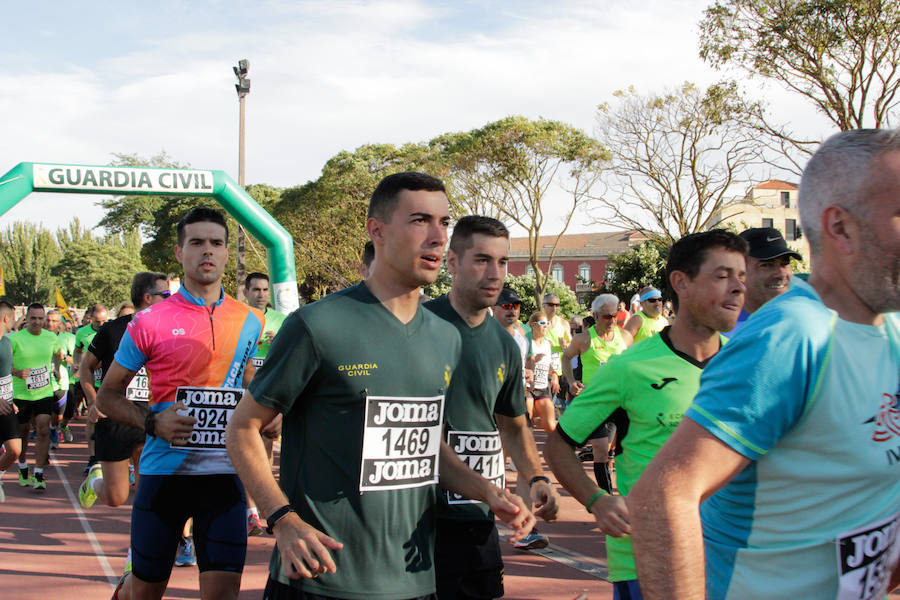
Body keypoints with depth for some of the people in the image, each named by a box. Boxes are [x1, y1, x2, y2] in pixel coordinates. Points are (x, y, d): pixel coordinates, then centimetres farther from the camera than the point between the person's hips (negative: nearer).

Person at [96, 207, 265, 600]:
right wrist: (152, 422, -14)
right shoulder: (150, 322, -3)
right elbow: (108, 396, 2)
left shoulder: (249, 322, 6)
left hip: (225, 472, 2)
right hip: (164, 469, -2)